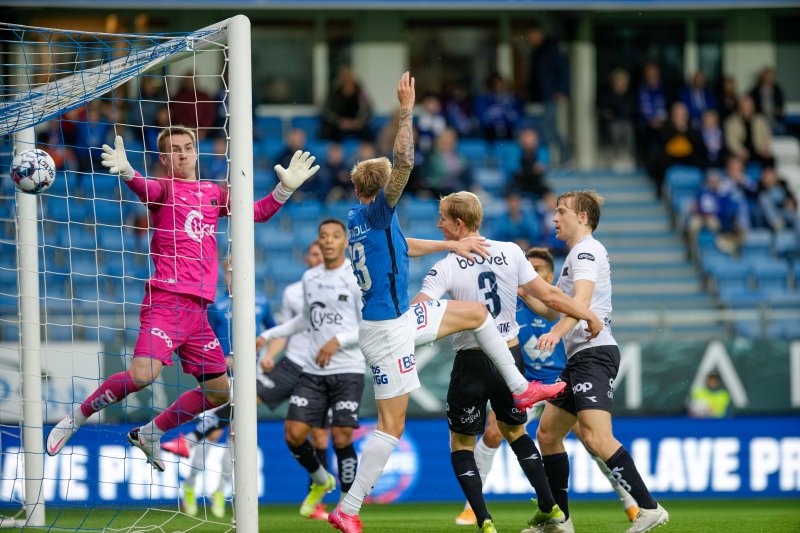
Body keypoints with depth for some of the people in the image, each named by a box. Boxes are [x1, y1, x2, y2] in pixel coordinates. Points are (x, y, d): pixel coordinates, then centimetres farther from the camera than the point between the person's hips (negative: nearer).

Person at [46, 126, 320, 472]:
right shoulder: (165, 188, 0)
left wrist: (285, 189, 5)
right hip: (166, 298, -7)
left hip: (197, 309, 7)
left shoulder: (212, 193, 18)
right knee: (141, 375, -25)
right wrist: (127, 173, -46)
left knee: (218, 392, 10)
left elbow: (258, 212, 22)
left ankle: (150, 433, 25)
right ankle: (76, 418, -5)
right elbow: (148, 189, -23)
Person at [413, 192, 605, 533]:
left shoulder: (447, 268, -11)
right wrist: (588, 315, 14)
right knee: (514, 431, 25)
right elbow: (549, 296, 2)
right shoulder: (510, 252, 0)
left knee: (461, 443, 10)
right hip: (510, 356, 4)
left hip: (472, 362, -4)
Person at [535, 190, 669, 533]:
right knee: (547, 433, 12)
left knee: (595, 437, -23)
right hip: (580, 356, 11)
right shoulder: (580, 254, 25)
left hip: (594, 352, -11)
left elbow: (581, 300, -26)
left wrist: (556, 333, -41)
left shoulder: (586, 251, -7)